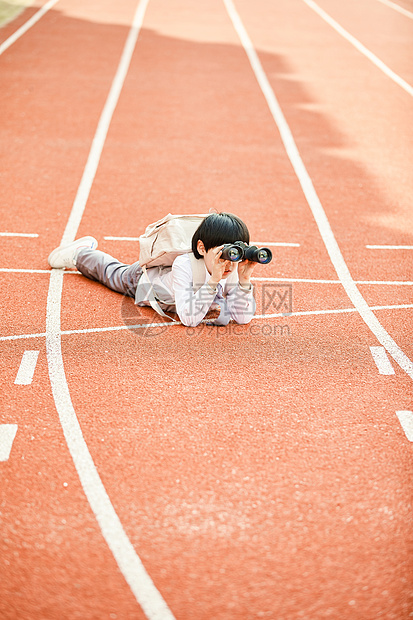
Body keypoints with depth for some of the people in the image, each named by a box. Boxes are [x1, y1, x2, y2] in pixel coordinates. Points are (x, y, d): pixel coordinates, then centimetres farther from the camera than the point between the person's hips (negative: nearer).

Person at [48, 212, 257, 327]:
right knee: (114, 273, 29)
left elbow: (243, 317, -38)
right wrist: (213, 280, -60)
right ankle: (81, 252, 54)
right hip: (144, 278, -2)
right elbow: (189, 319, -53)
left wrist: (244, 280, -51)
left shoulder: (234, 270, -35)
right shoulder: (184, 264, -47)